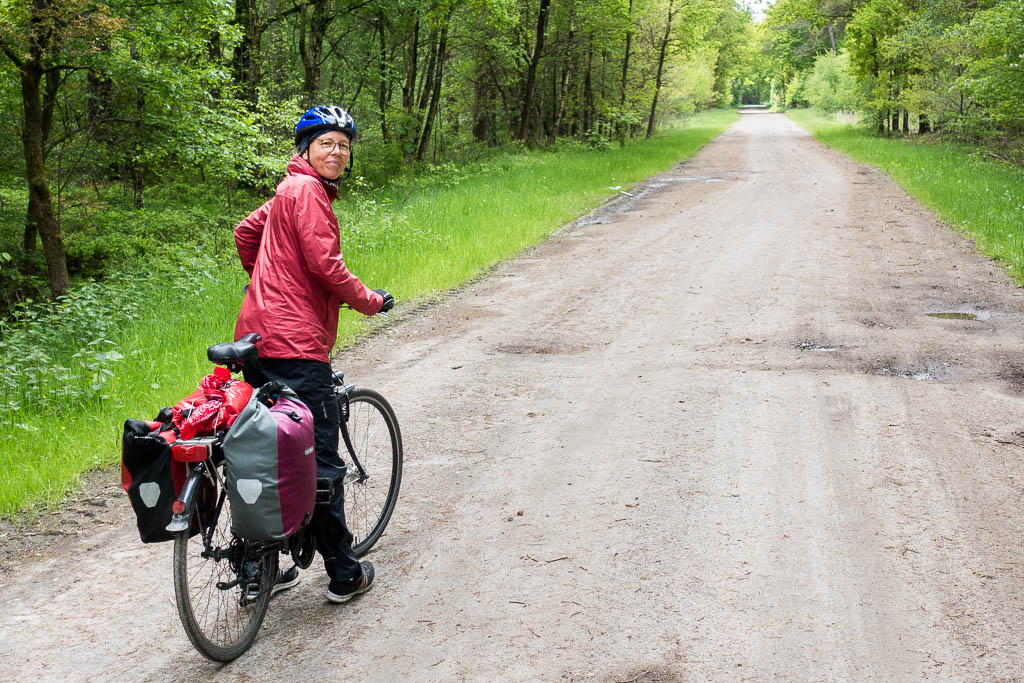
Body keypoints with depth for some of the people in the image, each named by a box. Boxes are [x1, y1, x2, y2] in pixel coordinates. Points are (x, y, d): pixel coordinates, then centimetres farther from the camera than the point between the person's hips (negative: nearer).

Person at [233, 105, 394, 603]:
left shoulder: (290, 190, 22)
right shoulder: (307, 190, -9)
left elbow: (246, 232, 34)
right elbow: (324, 265, -16)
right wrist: (370, 301, -3)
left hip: (260, 338, 11)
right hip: (295, 344, -11)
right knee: (320, 461, -2)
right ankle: (344, 574, 7)